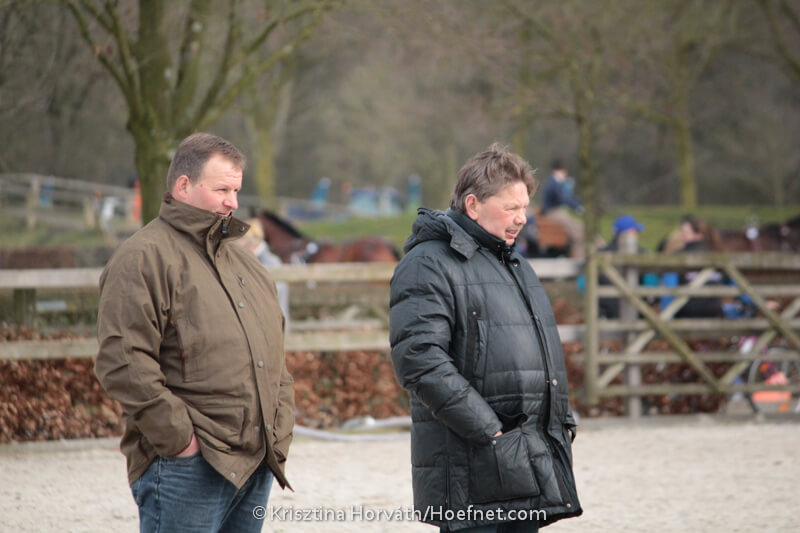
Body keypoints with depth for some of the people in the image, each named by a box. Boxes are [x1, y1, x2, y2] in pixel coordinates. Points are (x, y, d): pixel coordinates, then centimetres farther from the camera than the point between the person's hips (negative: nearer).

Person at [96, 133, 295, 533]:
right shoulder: (144, 258, -7)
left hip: (255, 465, 8)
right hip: (186, 469, -8)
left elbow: (274, 360, 27)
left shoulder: (243, 263, 22)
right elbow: (122, 363, -17)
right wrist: (179, 438, -17)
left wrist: (278, 436, 14)